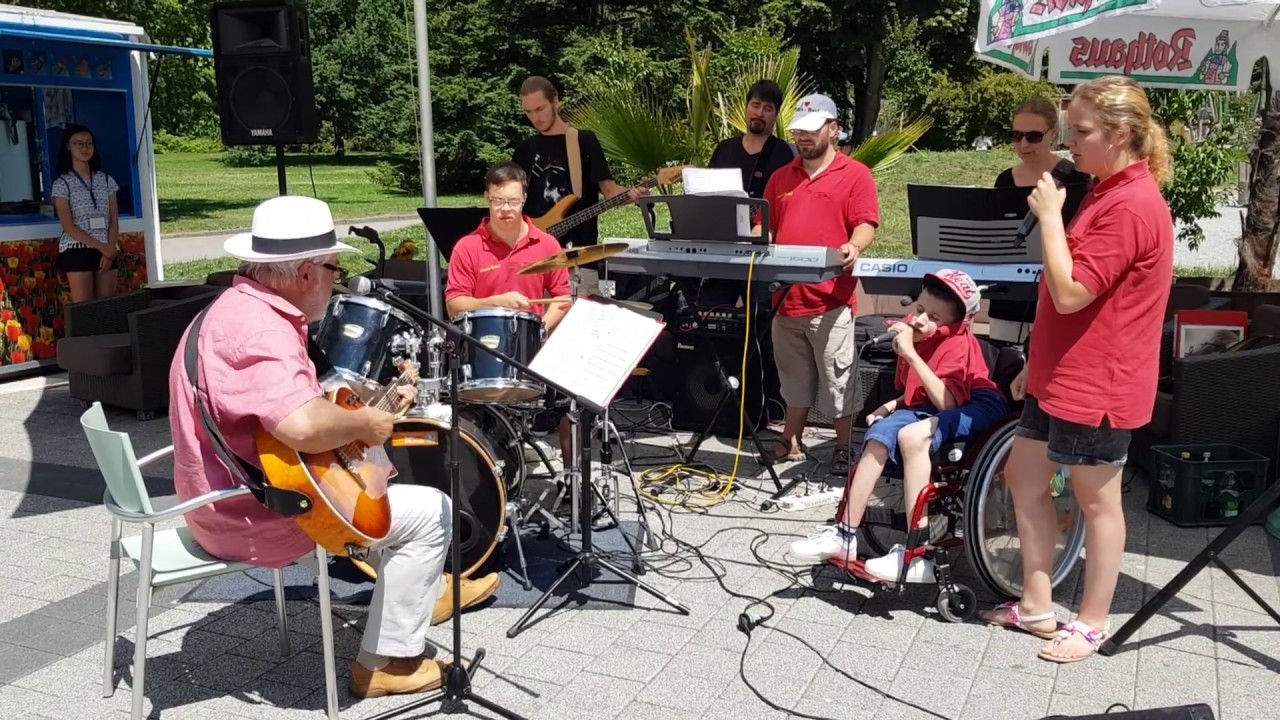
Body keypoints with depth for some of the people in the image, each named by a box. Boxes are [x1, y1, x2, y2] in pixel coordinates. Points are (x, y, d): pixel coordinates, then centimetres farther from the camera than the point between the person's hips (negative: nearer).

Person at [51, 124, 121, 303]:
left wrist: (110, 249, -8)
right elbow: (68, 227, -8)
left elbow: (114, 220, 7)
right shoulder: (62, 183, -1)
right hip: (77, 251, -4)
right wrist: (101, 247, -14)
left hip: (107, 250, 4)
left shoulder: (106, 180, 11)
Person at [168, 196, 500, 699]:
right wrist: (363, 423, -23)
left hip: (237, 495, 11)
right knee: (429, 510, -5)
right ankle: (386, 662, 5)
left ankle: (422, 589, 40)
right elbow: (302, 425, -42)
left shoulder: (242, 307, 8)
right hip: (253, 516, -11)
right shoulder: (259, 328, -26)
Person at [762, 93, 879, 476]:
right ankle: (791, 443, 26)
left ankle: (843, 449, 13)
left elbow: (866, 225, -8)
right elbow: (765, 227, 16)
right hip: (787, 294, 5)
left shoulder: (855, 175, 0)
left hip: (831, 297, -5)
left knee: (837, 380, 1)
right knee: (795, 377, 15)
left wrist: (854, 247, -28)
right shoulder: (781, 178, 16)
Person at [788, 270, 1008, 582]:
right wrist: (889, 406, -2)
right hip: (930, 409, 8)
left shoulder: (958, 343, -19)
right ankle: (846, 535, -11)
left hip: (977, 409, -8)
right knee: (880, 434, -18)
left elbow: (947, 402, -33)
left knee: (912, 435, -34)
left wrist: (910, 355, -35)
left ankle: (918, 557, -34)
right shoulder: (914, 333, 2)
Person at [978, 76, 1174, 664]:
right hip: (1061, 374, 10)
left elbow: (1069, 294, -25)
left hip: (1096, 384, -10)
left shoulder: (1132, 205, -20)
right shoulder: (1107, 193, 13)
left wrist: (1049, 215, -17)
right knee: (1024, 477, 15)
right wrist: (1038, 362, 19)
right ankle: (1037, 606, 27)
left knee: (1096, 501, 4)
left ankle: (1092, 624, 20)